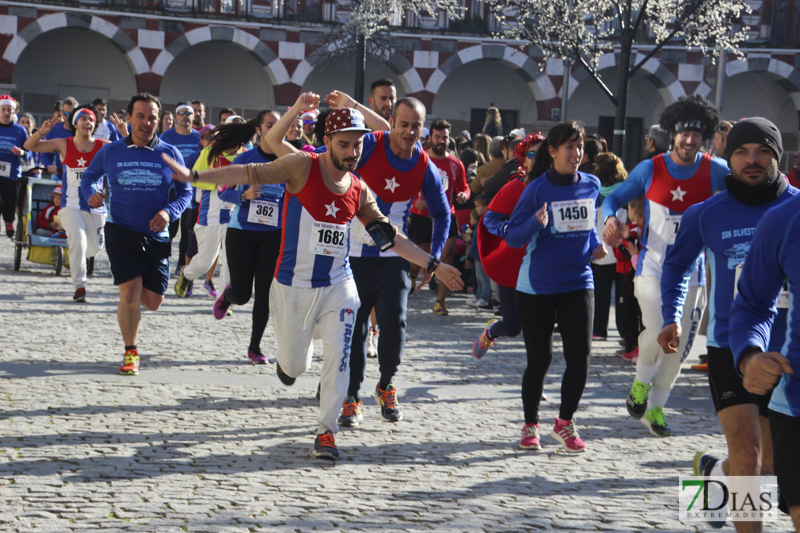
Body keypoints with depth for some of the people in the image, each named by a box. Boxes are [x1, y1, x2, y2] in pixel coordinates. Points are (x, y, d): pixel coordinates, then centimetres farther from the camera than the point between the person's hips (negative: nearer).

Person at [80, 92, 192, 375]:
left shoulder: (169, 154, 0)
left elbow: (185, 191, 6)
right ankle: (131, 353, 4)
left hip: (156, 236, 2)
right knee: (130, 293, -15)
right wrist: (91, 193, -8)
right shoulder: (110, 152, 1)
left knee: (152, 302, 0)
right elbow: (88, 176, 16)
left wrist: (169, 212, -13)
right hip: (121, 232, -1)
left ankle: (130, 302, 38)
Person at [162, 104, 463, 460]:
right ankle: (289, 360, 44)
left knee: (338, 357, -9)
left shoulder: (359, 191, 5)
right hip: (293, 287, -3)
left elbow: (390, 236, 12)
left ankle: (327, 430, 5)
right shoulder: (303, 167, -9)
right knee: (294, 367, 7)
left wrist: (433, 265, 11)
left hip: (338, 287, 3)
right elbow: (252, 173, -15)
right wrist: (195, 176, -24)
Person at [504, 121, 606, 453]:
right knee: (539, 359, 3)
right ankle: (530, 426, 21)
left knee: (580, 356, -6)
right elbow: (512, 237, -9)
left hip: (578, 283, 3)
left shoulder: (591, 185, 4)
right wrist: (536, 223, -27)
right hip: (537, 286, -3)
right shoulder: (538, 189, -9)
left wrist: (595, 244, 4)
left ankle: (565, 423, 13)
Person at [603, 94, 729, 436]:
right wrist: (610, 219, -16)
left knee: (680, 344, 7)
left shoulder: (714, 171, -3)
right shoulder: (650, 170, -3)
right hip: (652, 265, -2)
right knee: (657, 332, -21)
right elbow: (615, 197, 4)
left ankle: (655, 408, 24)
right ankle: (641, 382, 10)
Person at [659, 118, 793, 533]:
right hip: (729, 348, -2)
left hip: (785, 353, 2)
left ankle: (714, 470, 46)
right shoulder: (705, 215, -2)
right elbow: (677, 265, 14)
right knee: (747, 456, -15)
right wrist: (671, 318, 0)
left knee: (769, 466, 15)